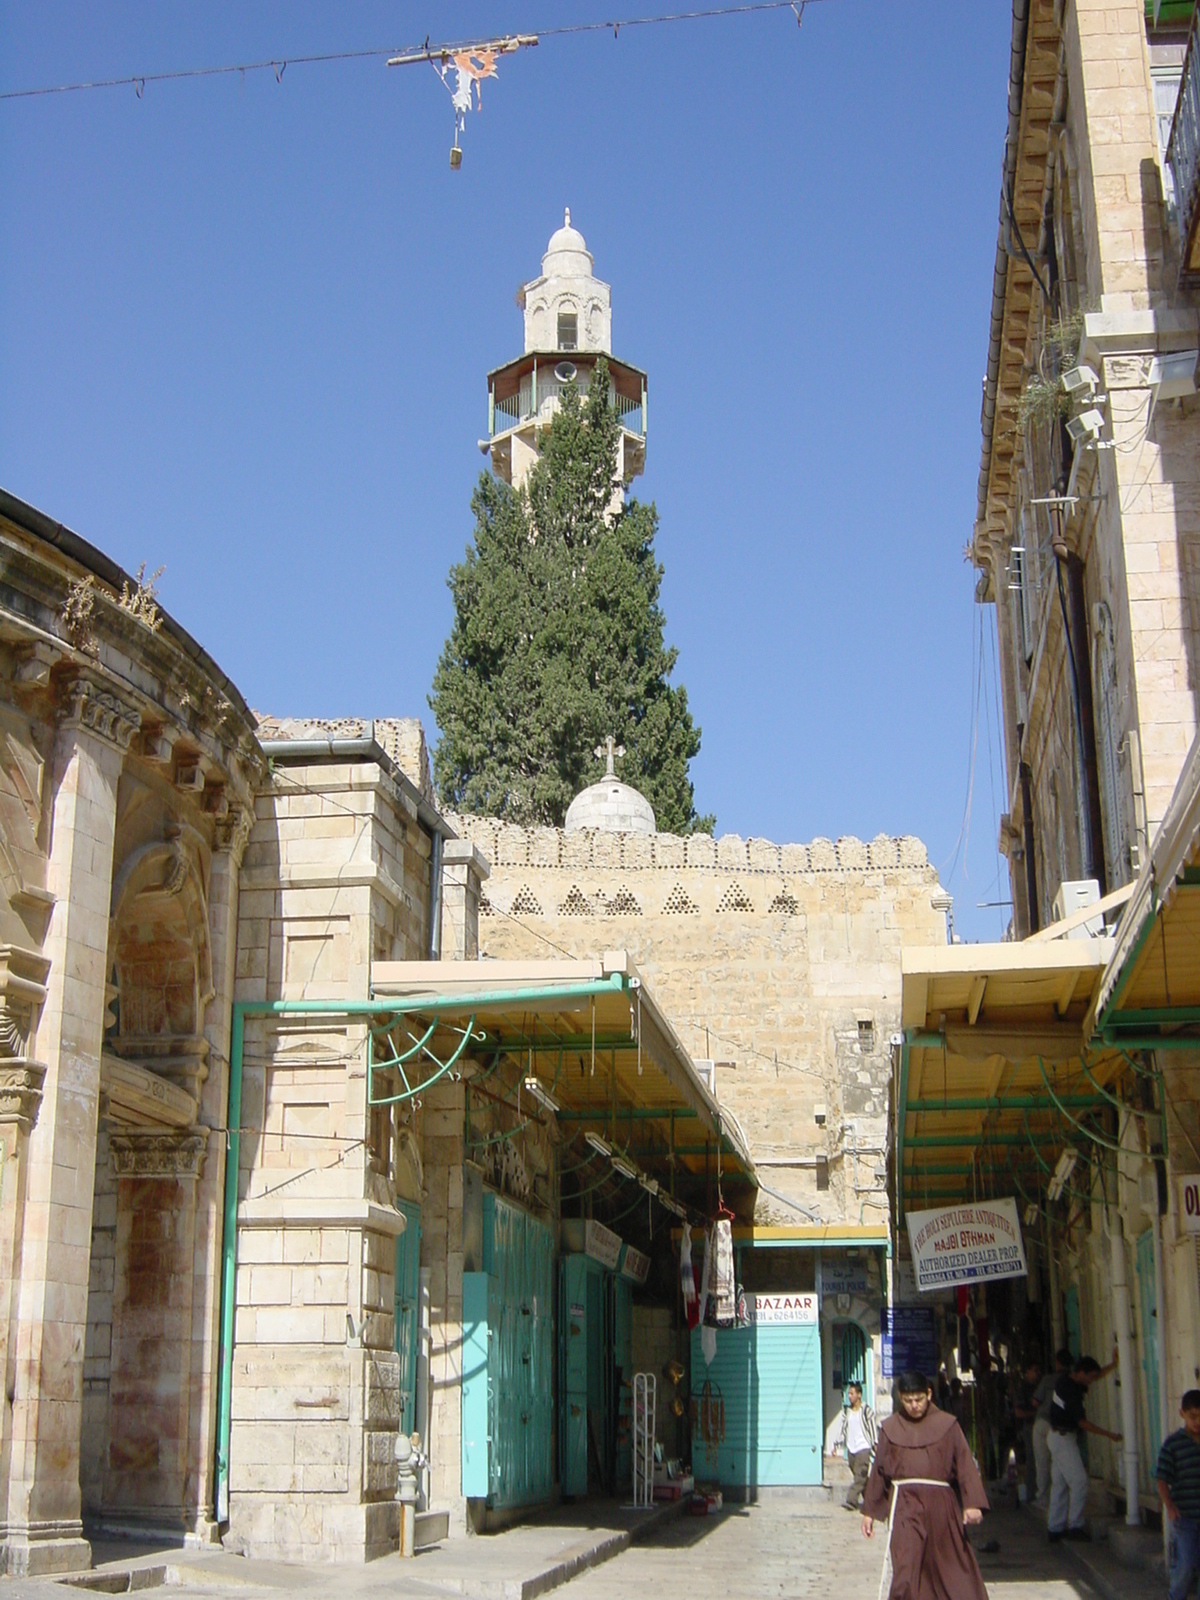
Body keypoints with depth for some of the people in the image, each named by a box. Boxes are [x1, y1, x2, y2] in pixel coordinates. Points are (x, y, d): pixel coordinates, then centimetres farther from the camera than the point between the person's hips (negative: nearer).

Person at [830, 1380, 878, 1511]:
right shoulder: (846, 1411, 11)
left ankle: (851, 1501, -23)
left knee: (860, 1475, -14)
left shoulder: (866, 1411, -4)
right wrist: (837, 1445, 9)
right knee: (859, 1476, 9)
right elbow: (843, 1429, 15)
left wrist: (876, 1446, -12)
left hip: (863, 1447, -6)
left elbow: (873, 1429, -5)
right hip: (851, 1448, 6)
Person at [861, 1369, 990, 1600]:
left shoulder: (947, 1425, 3)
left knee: (955, 1569, 7)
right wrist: (869, 1511, 14)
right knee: (905, 1575, -9)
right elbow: (879, 1471, 12)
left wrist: (972, 1503, -13)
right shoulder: (890, 1428, 7)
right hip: (905, 1507, 0)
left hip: (940, 1506, 0)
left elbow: (965, 1464, -1)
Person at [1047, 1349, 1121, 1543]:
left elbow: (1097, 1376, 19)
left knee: (1059, 1483, 10)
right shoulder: (1072, 1391, -23)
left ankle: (1055, 1528, 12)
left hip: (1058, 1437, 10)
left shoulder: (1066, 1380, 5)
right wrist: (1109, 1435, -13)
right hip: (1064, 1437, -10)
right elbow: (1083, 1423, -19)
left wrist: (1113, 1364, 6)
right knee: (1079, 1480, -9)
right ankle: (1076, 1525, -7)